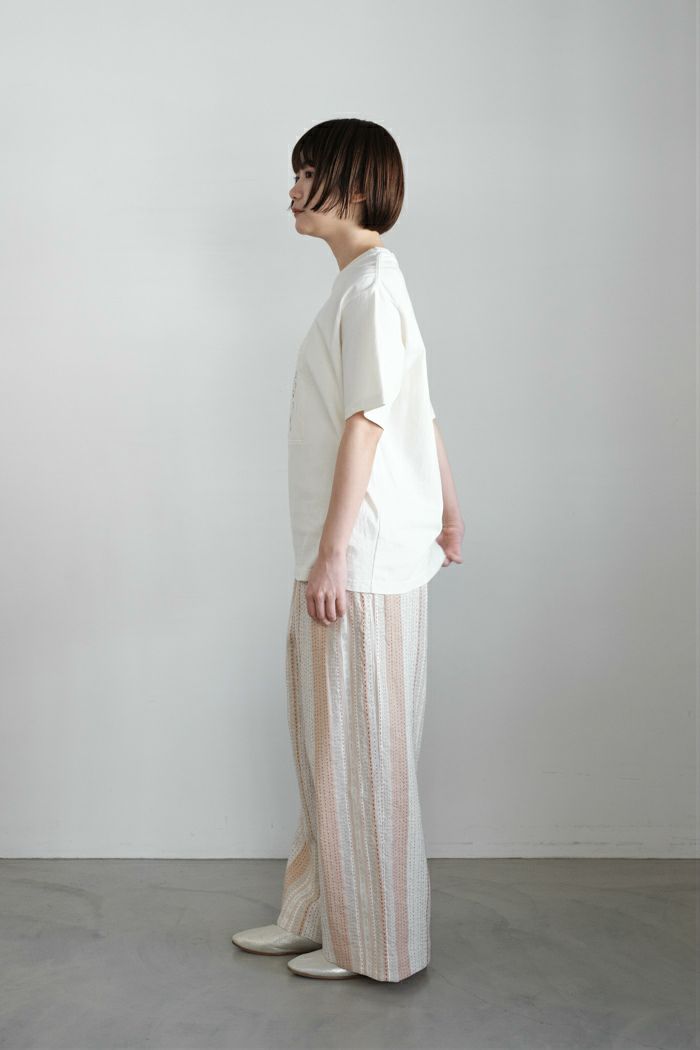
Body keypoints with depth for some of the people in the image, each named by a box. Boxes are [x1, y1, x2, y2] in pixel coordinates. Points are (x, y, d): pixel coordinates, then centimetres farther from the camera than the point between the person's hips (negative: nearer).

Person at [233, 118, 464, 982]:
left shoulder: (370, 282, -14)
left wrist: (331, 556, -21)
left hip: (361, 563, -10)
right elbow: (421, 412, 20)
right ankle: (316, 918, 29)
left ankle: (378, 946, 15)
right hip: (344, 558, 10)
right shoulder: (364, 282, 16)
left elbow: (366, 425, -20)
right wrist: (448, 513, 25)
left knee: (363, 751, 1)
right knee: (328, 746, 16)